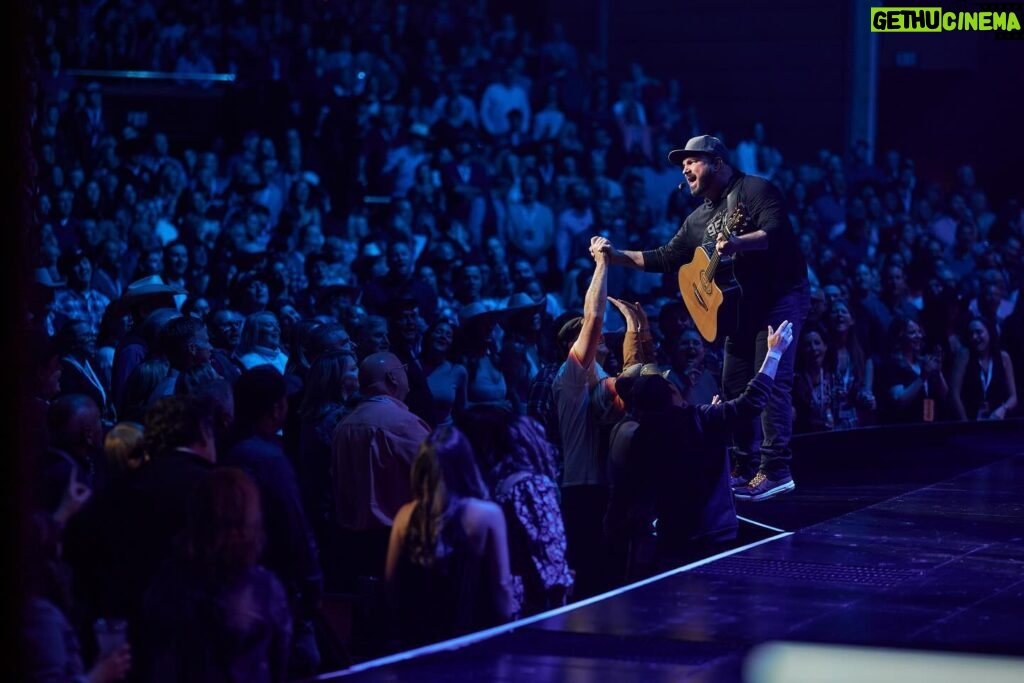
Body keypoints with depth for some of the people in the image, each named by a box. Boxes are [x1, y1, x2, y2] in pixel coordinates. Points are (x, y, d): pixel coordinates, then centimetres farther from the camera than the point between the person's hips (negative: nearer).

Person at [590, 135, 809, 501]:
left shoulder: (755, 189, -9)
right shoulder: (699, 219, 15)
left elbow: (776, 231, -23)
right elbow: (664, 259, 14)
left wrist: (737, 243, -39)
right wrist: (614, 255, 4)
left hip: (783, 296, -9)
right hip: (744, 306, 9)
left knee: (771, 381, -16)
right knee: (734, 387, 7)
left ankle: (776, 470, -17)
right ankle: (745, 469, 13)